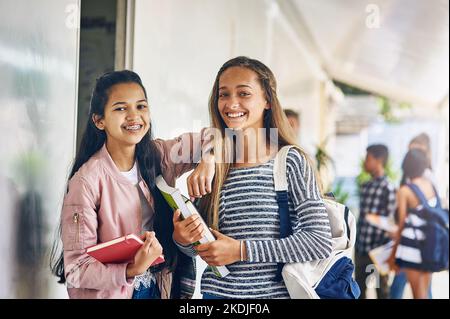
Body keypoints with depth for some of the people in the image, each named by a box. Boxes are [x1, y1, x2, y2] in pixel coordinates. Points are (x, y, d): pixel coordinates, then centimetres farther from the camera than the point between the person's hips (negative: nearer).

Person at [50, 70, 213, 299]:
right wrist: (133, 270, -35)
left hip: (158, 290, 6)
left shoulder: (158, 156, -5)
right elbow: (76, 270, -20)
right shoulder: (87, 181, -21)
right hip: (110, 293, -5)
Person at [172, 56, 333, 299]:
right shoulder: (211, 165, -2)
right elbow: (202, 247, 9)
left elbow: (320, 241, -16)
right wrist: (182, 240, -13)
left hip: (274, 291, -3)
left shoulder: (291, 161, -10)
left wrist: (241, 250, -18)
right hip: (216, 291, 3)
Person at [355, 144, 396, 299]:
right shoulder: (364, 187, 11)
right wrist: (356, 243, 14)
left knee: (381, 289, 5)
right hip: (361, 248, 7)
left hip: (378, 249, -7)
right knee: (359, 289, 13)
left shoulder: (388, 188, -10)